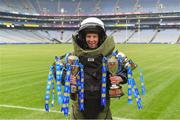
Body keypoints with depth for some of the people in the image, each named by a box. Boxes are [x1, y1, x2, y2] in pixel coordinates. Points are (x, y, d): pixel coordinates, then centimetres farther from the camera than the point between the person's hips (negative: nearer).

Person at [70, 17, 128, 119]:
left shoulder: (108, 54, -2)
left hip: (102, 102, 0)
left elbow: (126, 69, 3)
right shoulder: (76, 55, -2)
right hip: (80, 102, 0)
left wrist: (120, 78, -17)